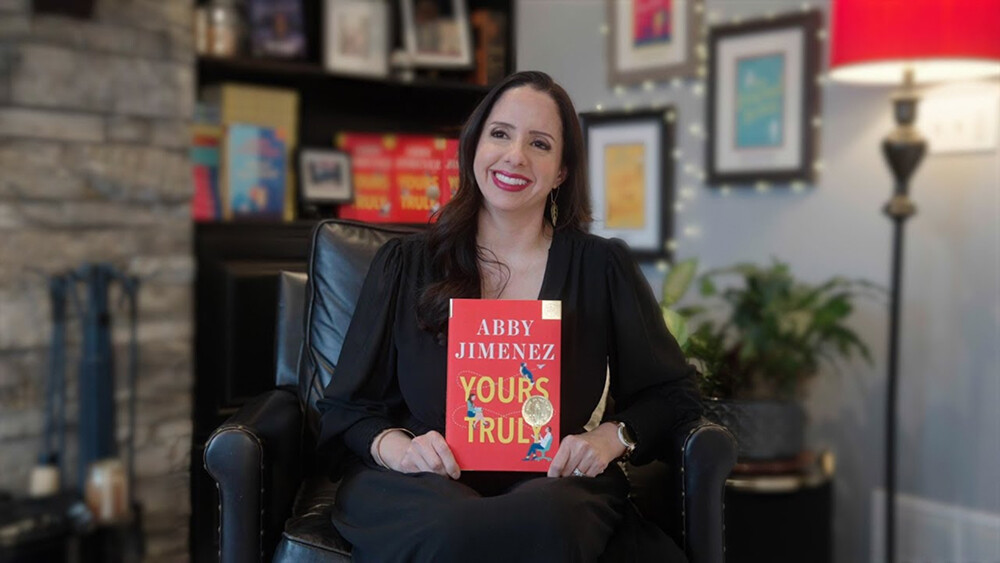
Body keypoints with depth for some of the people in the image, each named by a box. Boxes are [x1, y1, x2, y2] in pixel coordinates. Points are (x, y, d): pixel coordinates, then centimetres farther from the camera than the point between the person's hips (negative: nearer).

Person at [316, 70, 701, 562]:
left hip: (551, 483, 1)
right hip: (427, 483, 0)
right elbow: (347, 406, 8)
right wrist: (395, 446, -14)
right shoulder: (404, 264, 8)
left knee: (547, 524, -38)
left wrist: (611, 437, -9)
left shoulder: (603, 267, 7)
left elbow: (672, 392, 11)